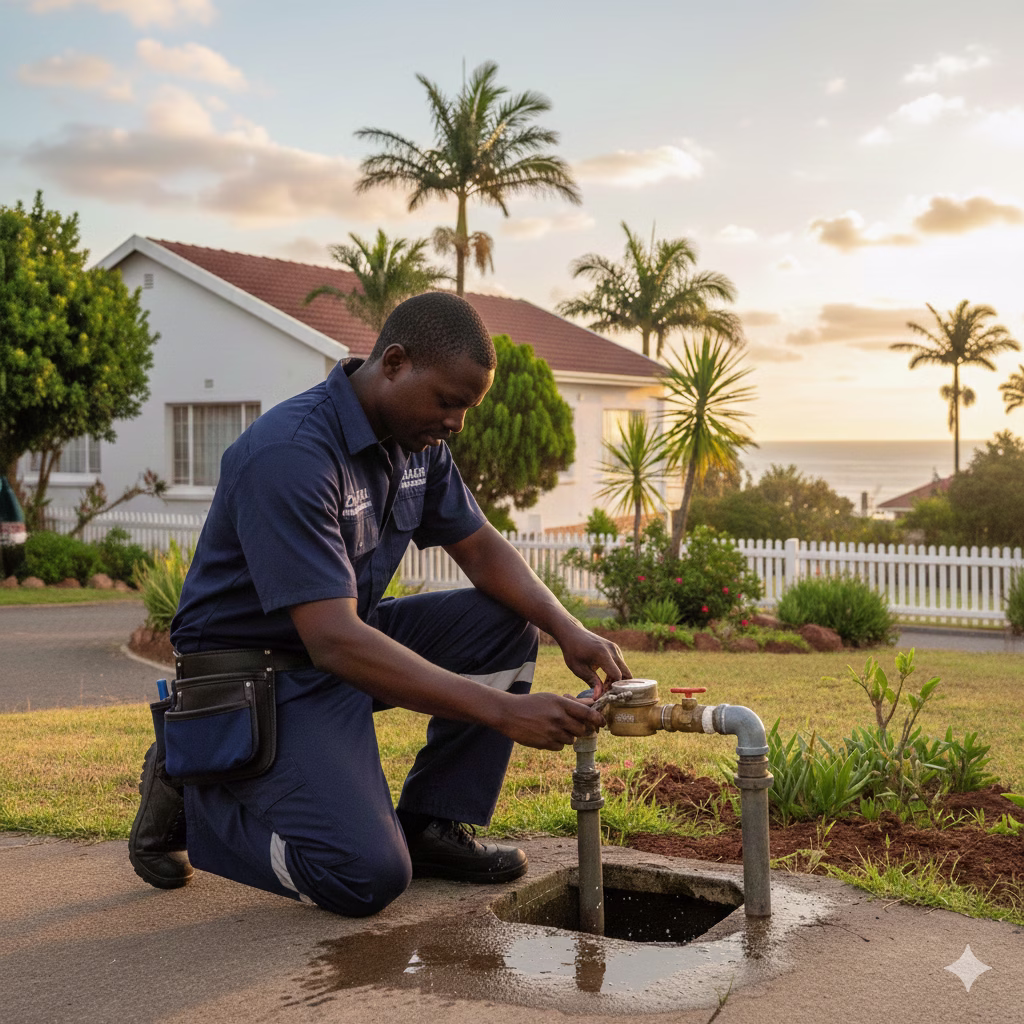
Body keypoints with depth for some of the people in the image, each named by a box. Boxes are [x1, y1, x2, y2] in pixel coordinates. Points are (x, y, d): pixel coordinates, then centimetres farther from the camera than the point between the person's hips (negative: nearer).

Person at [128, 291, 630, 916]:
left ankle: (432, 823, 4)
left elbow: (481, 548, 8)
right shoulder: (291, 454, -29)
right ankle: (189, 795, 1)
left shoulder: (417, 439, -1)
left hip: (348, 642, 9)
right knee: (368, 876, -23)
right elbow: (335, 642, -36)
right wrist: (503, 711, -37)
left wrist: (569, 630, -11)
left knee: (506, 623, -5)